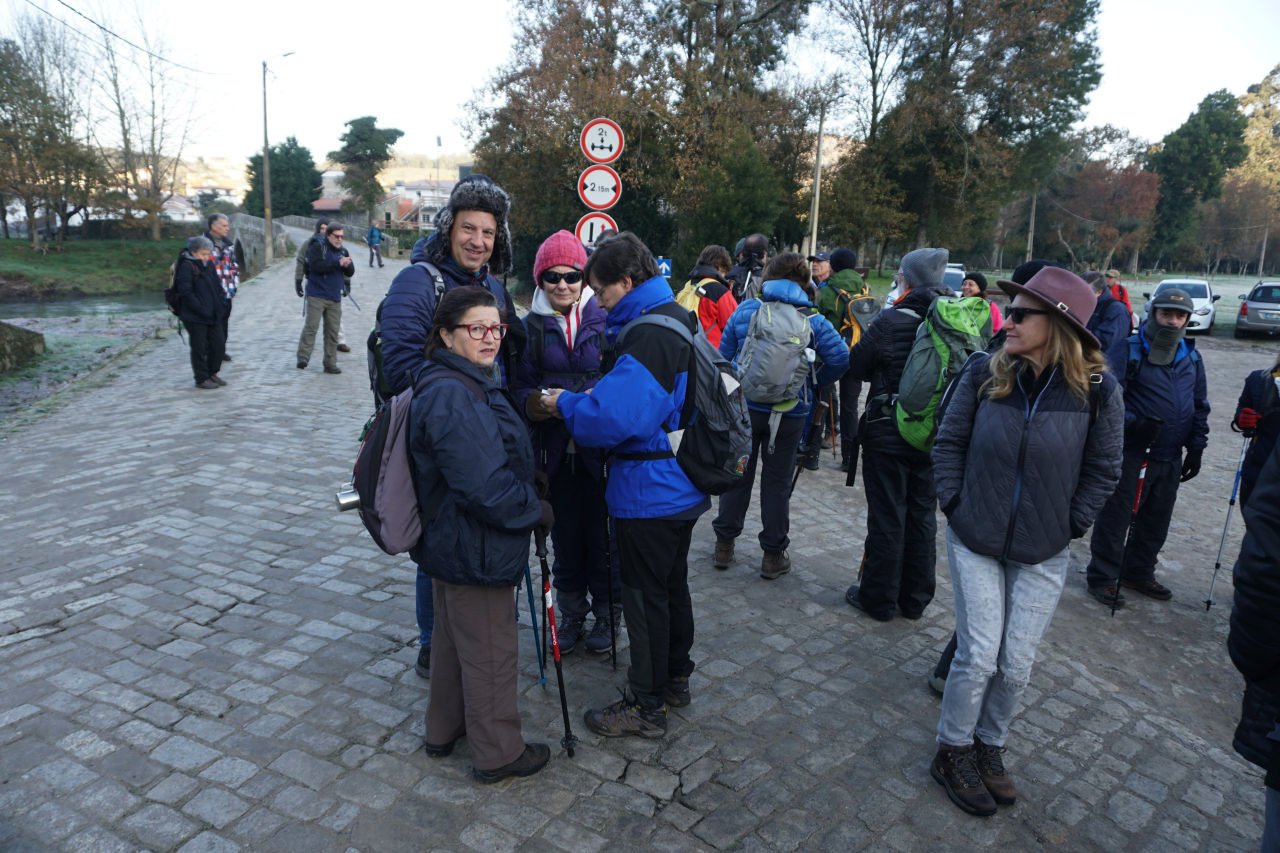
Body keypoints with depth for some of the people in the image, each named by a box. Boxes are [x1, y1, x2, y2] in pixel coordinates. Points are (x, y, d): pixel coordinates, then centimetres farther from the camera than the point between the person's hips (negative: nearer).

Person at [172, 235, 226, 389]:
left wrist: (220, 302, 4)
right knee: (199, 348, 1)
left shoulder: (209, 266, 11)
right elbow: (185, 292, -18)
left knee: (218, 343, 11)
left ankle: (212, 373, 26)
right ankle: (202, 378, 11)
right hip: (194, 317, -7)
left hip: (213, 315, 7)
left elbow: (217, 286, 18)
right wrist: (201, 308, -21)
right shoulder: (186, 267, -12)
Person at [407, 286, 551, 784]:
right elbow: (485, 487, -30)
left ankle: (443, 731, 44)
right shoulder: (452, 397, -26)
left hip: (450, 546, 11)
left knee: (453, 637, 24)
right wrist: (536, 510, -16)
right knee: (490, 650, 7)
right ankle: (497, 754, 25)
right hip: (477, 551, -11)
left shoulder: (471, 384, 9)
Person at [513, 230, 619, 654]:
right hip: (555, 450, 2)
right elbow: (520, 385, 4)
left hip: (600, 448, -2)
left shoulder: (604, 319, -3)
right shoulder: (532, 325, 4)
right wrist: (531, 402, -17)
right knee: (565, 535, 14)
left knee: (602, 533, 8)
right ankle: (571, 611, 33)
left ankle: (607, 613, 28)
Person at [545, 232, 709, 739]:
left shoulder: (649, 336, -24)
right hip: (682, 486, 10)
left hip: (649, 494, -10)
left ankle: (646, 706, 19)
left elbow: (610, 419, -31)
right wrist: (596, 395, 7)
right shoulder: (679, 319, 9)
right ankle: (675, 679, 39)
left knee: (645, 596, 4)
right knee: (673, 586, 22)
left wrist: (567, 403, -13)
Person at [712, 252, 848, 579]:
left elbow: (724, 353, 0)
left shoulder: (746, 310, -4)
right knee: (777, 481, 10)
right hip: (790, 414, -1)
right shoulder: (813, 320, -7)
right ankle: (773, 555, 18)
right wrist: (814, 383, 3)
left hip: (744, 407, 1)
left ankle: (724, 544, 24)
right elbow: (840, 358, -13)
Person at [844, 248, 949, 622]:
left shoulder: (891, 320, -16)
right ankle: (915, 598, 26)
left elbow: (857, 367, -7)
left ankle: (878, 598, 15)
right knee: (922, 515, 15)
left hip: (888, 433, -4)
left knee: (886, 517, 4)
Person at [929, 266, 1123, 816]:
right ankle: (953, 751, 23)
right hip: (974, 542, 0)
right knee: (979, 655, 1)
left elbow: (1102, 470, 1)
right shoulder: (984, 373, -9)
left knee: (1017, 664, 7)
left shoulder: (1096, 390, -10)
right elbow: (950, 441, 1)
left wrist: (1070, 526, -3)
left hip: (1043, 554, 1)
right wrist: (954, 504, -4)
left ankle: (989, 747, 32)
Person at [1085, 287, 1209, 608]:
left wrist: (1196, 448, 12)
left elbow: (1200, 407, 16)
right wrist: (1133, 423, -25)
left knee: (1156, 520, 16)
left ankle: (1139, 572, 33)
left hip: (1171, 458, 6)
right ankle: (1102, 577, 12)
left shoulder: (1192, 358, 9)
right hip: (1131, 452, -6)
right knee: (1116, 517, 0)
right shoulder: (1130, 350, -10)